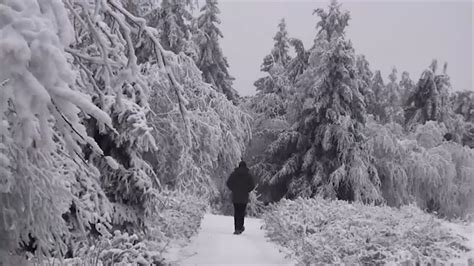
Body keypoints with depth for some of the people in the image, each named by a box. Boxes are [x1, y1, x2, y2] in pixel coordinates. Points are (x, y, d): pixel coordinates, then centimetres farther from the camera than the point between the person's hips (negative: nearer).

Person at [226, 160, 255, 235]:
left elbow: (228, 183, -2)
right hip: (244, 197, -1)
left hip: (235, 196, 1)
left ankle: (237, 228, 10)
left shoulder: (234, 174, 2)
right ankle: (239, 228, -3)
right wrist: (247, 191, 6)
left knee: (236, 212, 11)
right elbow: (252, 185, -6)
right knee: (241, 213, 3)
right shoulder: (248, 175, -1)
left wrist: (233, 190, 7)